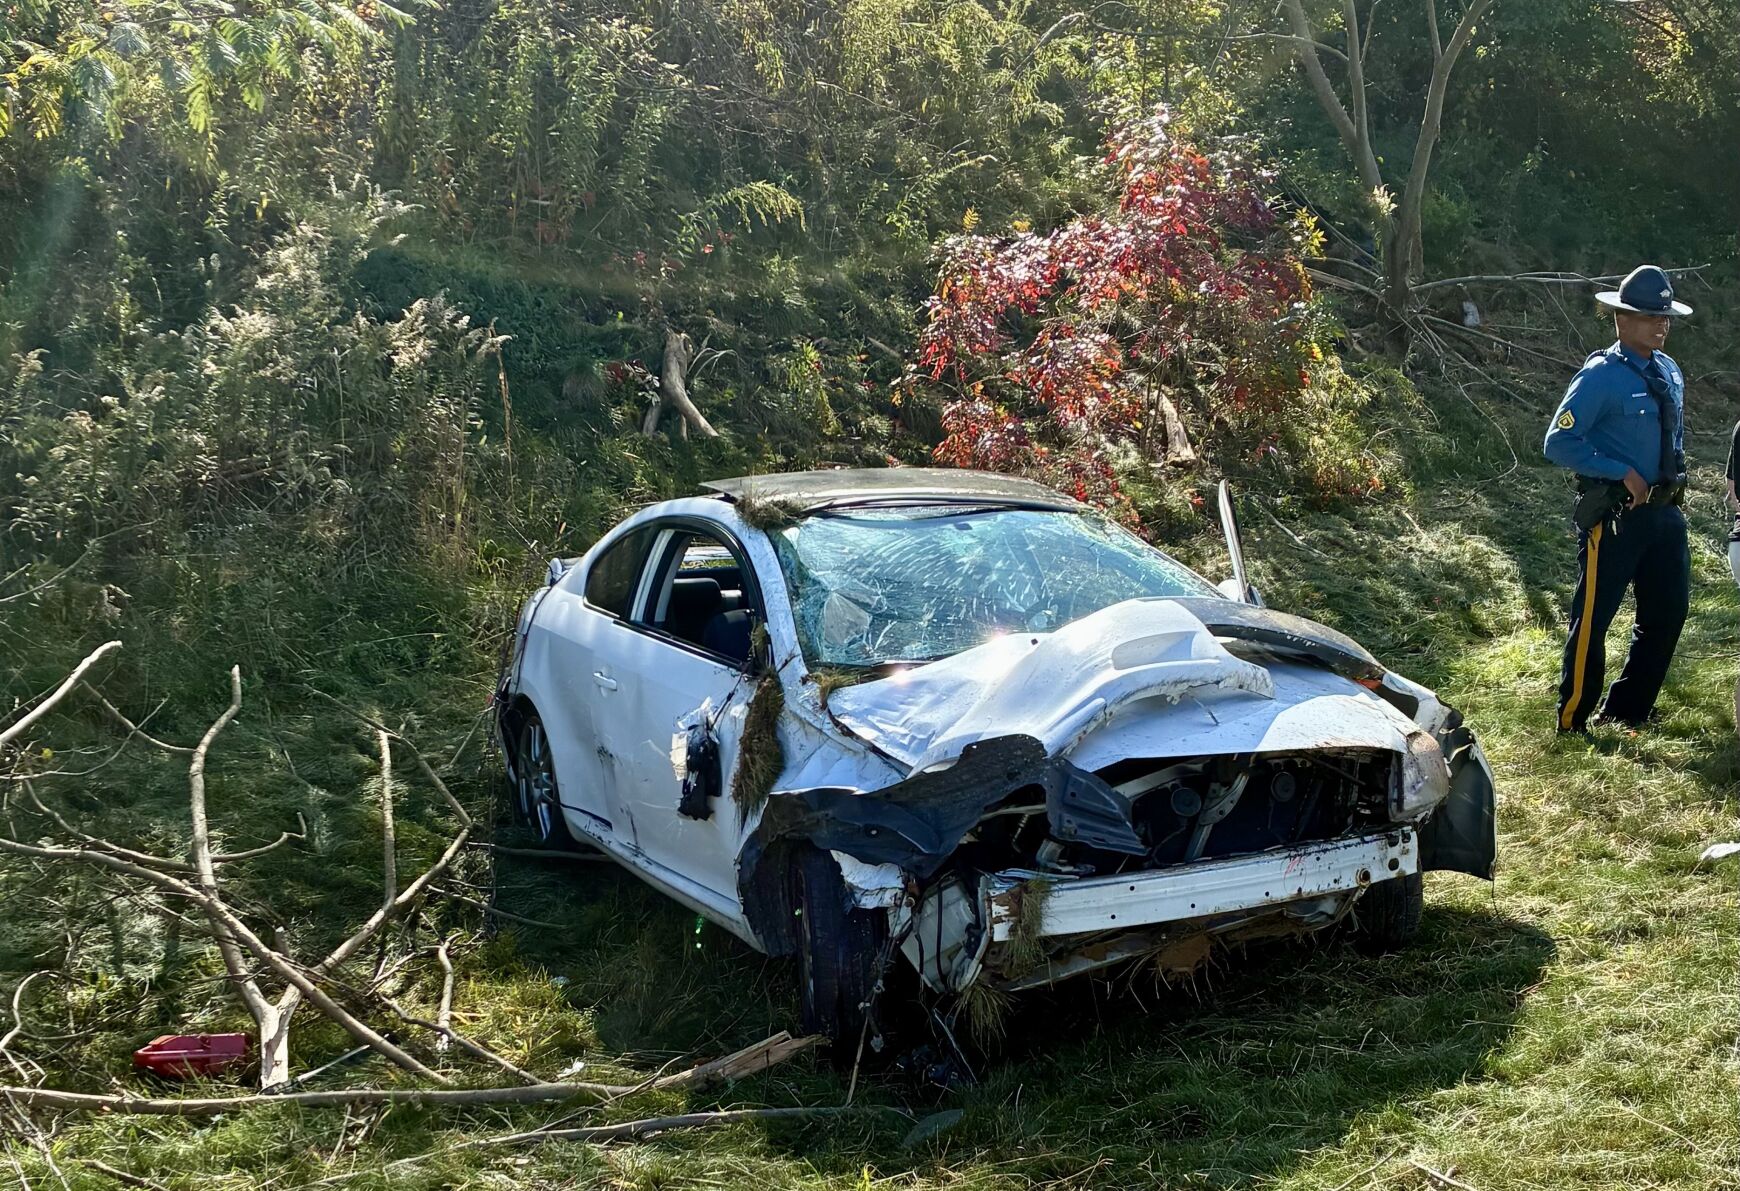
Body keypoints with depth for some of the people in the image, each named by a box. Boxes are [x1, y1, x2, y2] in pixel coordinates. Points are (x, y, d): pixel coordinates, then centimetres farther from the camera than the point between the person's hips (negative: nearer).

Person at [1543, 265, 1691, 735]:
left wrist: (1676, 481, 9)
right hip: (1613, 516, -8)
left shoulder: (1671, 373, 11)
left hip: (1665, 514, 8)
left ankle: (1625, 715, 26)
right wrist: (1623, 474, -19)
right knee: (1592, 620, -2)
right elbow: (1558, 442, -18)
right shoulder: (1600, 376, -13)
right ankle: (1571, 724, 9)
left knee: (1668, 612, 14)